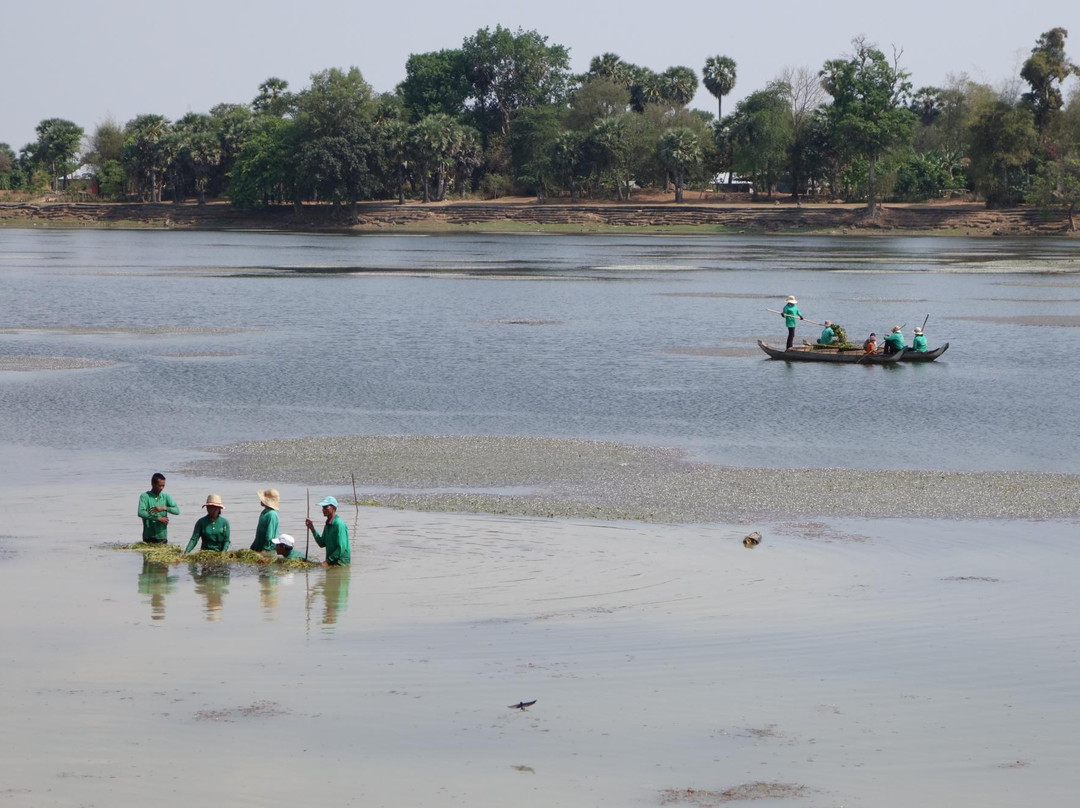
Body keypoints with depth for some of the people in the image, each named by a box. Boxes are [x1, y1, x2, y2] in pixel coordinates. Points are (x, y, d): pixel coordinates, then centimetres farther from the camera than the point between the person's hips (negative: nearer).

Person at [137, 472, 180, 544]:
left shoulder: (166, 497, 8)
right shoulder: (144, 496, -2)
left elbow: (177, 511, -2)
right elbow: (141, 513, -16)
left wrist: (164, 508, -19)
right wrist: (158, 518, -16)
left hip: (162, 537, 3)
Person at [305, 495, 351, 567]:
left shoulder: (339, 524, -16)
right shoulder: (328, 524, 12)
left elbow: (341, 548, -20)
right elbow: (322, 544, 14)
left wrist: (328, 561, -18)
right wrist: (312, 528, 7)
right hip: (331, 561, 8)